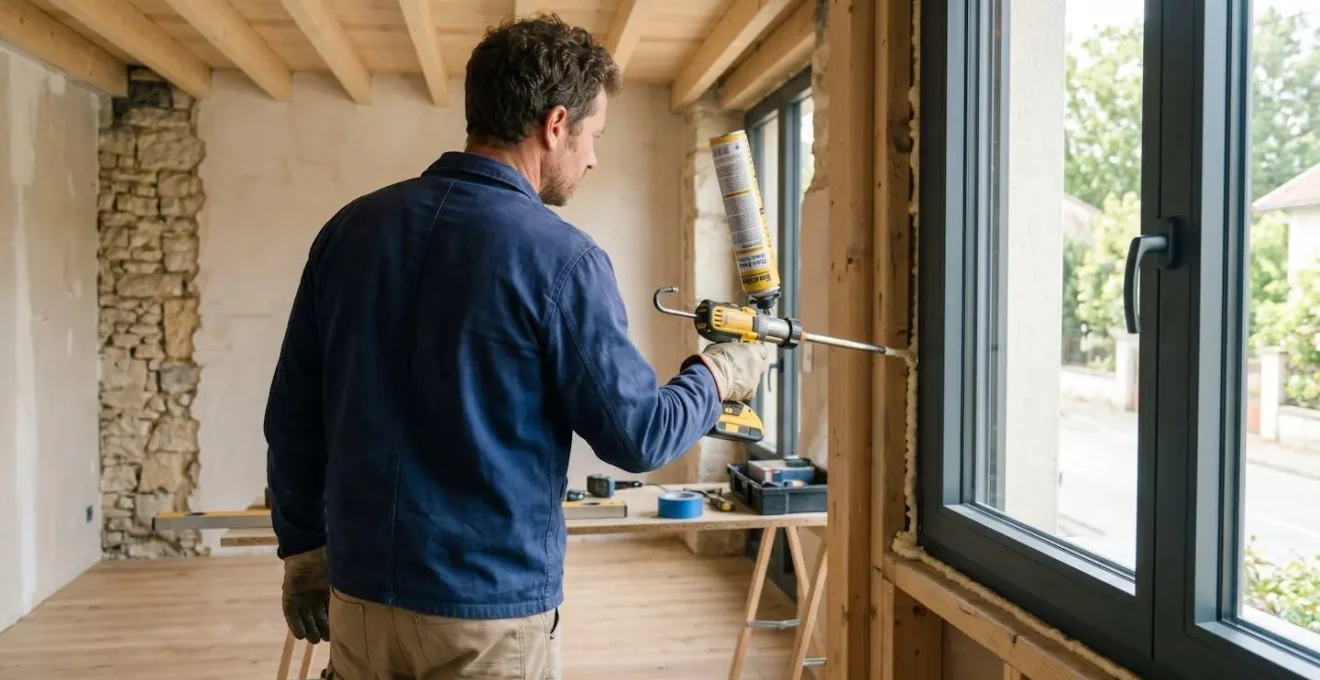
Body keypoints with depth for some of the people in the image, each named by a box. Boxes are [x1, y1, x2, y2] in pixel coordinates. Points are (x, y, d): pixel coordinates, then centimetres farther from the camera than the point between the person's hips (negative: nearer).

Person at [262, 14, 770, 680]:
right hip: (490, 613, -5)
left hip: (359, 597, 5)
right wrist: (714, 378, 8)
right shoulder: (559, 257, -16)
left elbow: (291, 416, 4)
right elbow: (636, 437, -11)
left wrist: (303, 547, 15)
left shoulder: (351, 227, -1)